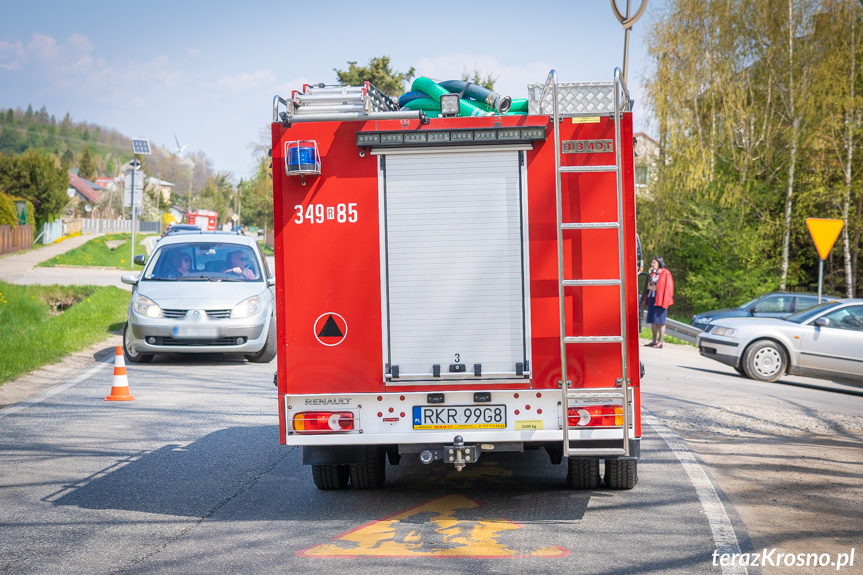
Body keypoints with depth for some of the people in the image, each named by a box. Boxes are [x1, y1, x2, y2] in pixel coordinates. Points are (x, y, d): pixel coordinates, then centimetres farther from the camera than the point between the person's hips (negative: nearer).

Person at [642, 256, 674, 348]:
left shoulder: (664, 273, -5)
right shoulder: (653, 273, 18)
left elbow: (661, 287, -12)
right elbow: (648, 286, 13)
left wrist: (651, 287, -1)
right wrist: (649, 275, 2)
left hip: (659, 299, -8)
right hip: (652, 298, 8)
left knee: (660, 321, -8)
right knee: (653, 321, 6)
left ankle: (660, 342, -9)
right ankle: (654, 341, 11)